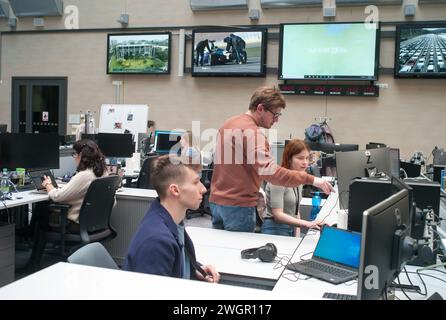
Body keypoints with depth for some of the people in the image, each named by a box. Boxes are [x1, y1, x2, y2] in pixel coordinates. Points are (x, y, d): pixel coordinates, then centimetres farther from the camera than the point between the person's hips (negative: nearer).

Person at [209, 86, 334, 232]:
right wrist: (310, 179, -30)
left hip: (217, 200, 9)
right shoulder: (252, 132, -19)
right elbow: (269, 171, -30)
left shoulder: (229, 124, 11)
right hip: (237, 204, -9)